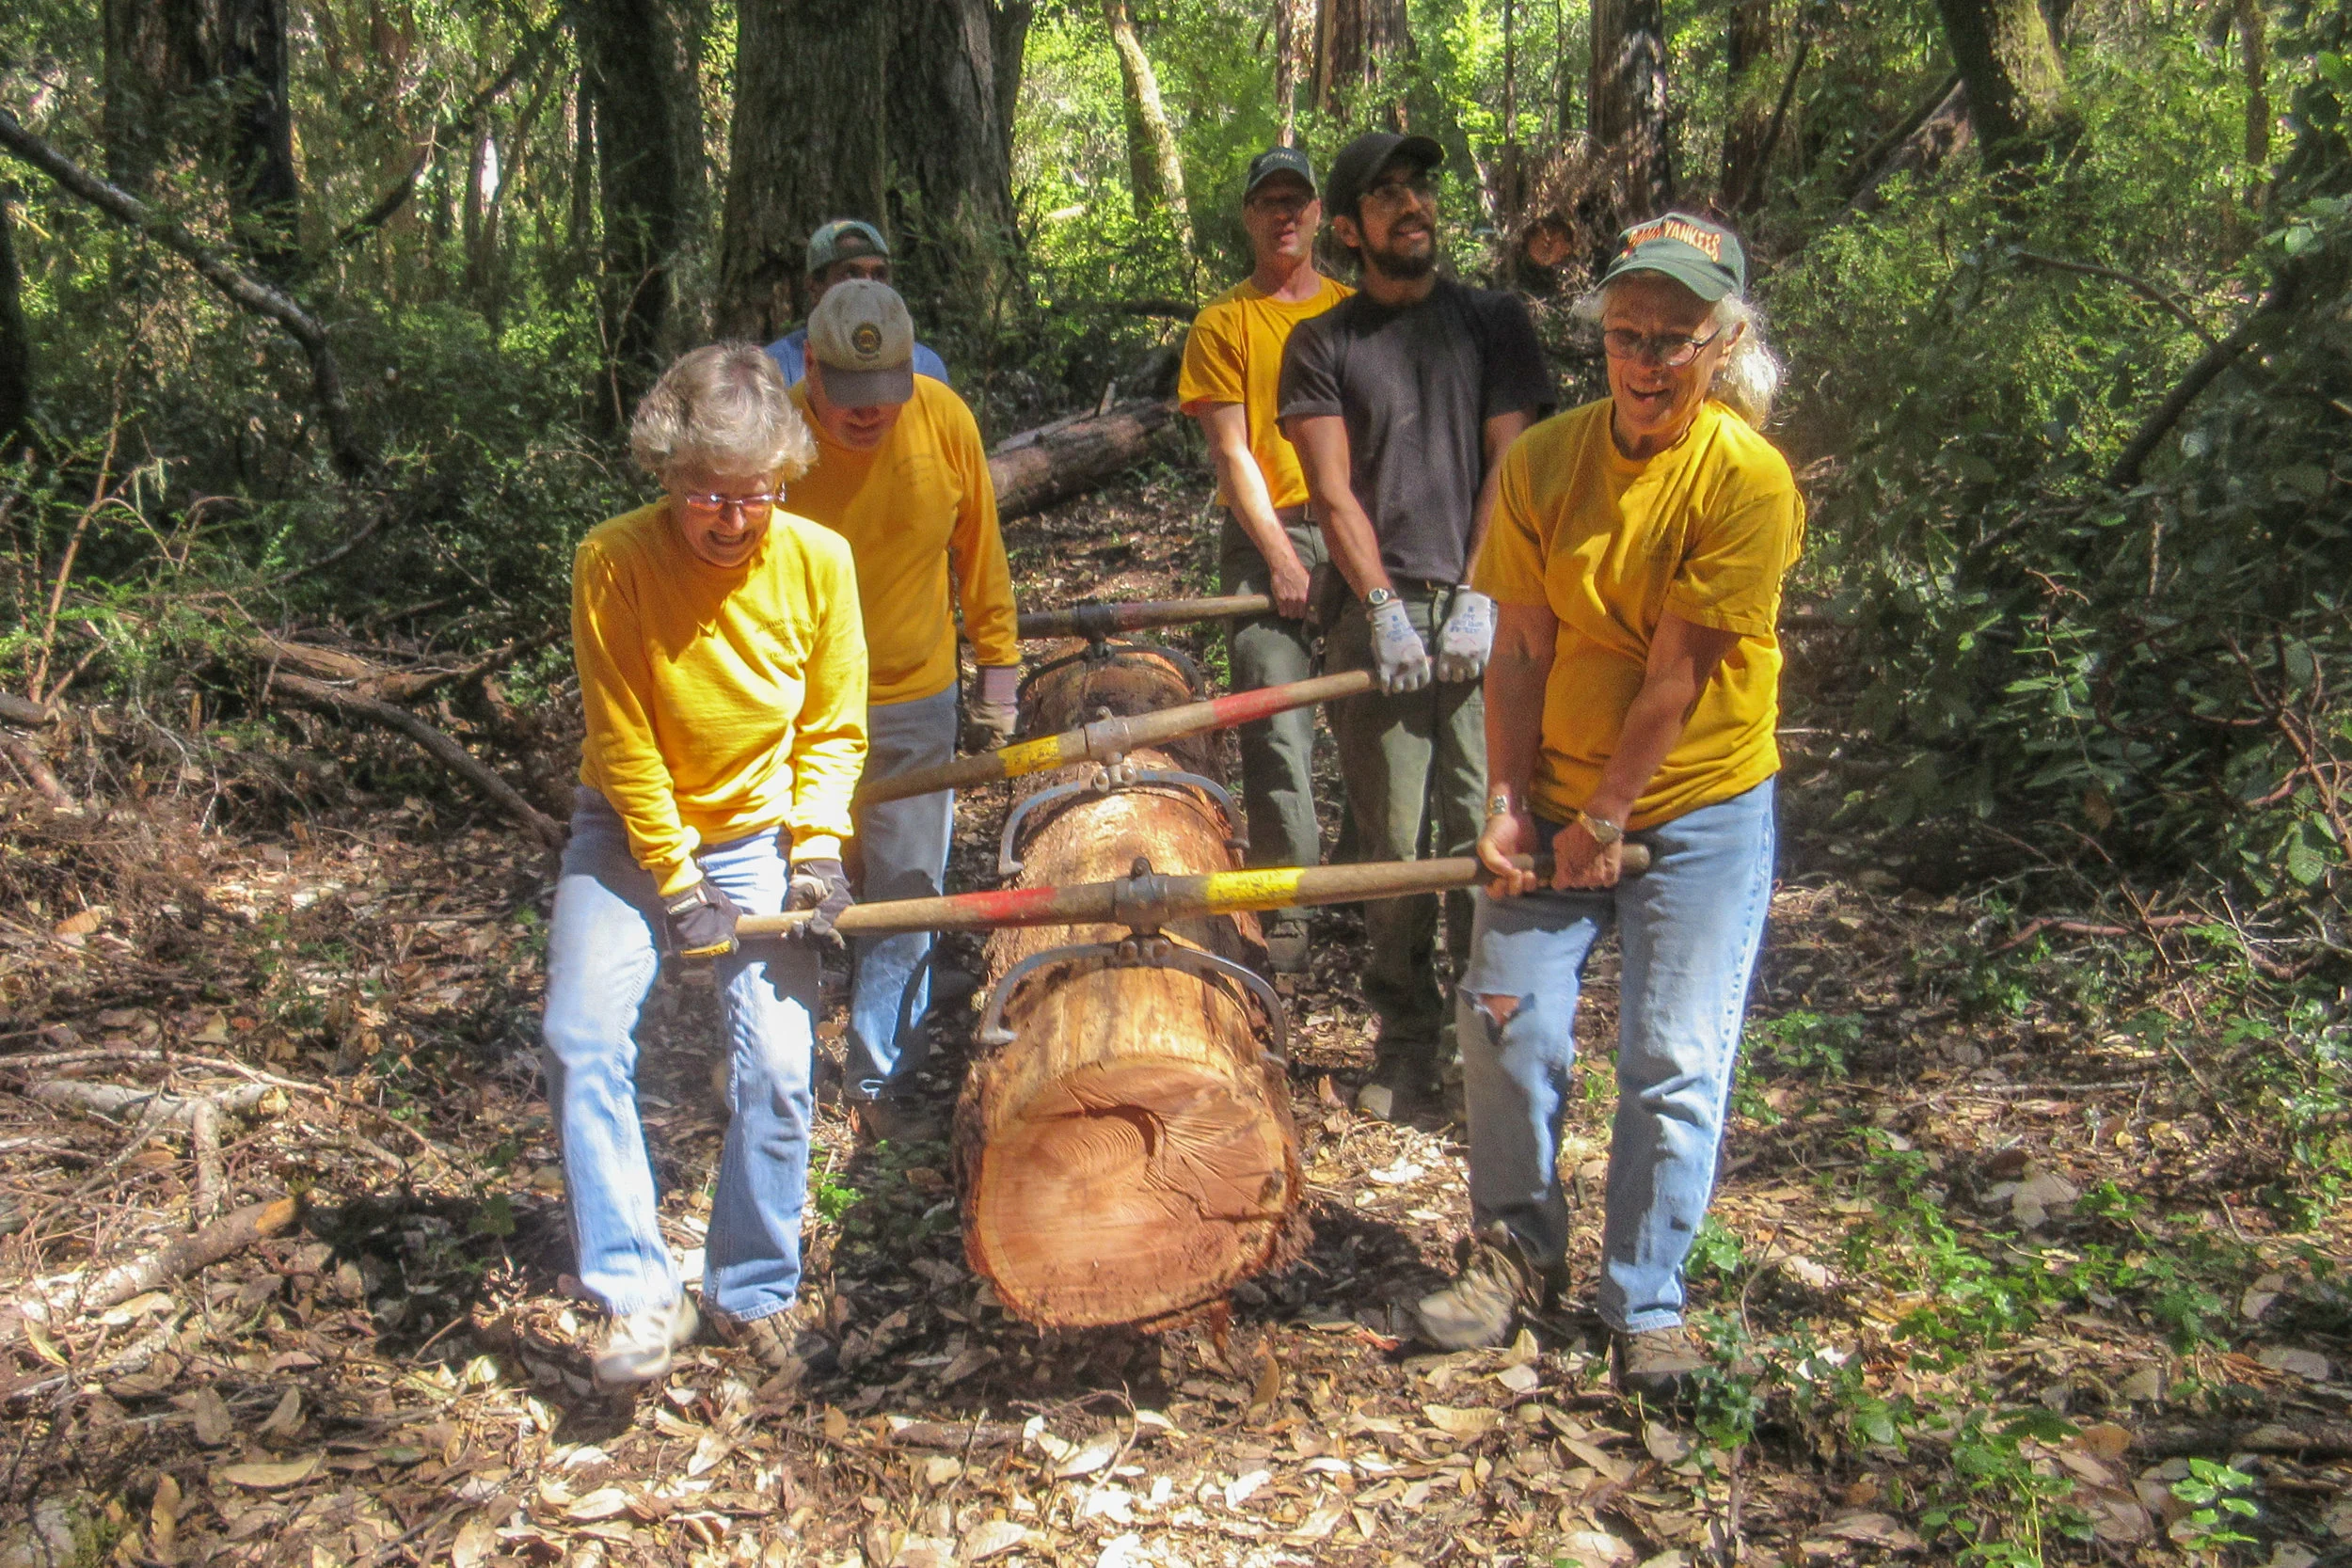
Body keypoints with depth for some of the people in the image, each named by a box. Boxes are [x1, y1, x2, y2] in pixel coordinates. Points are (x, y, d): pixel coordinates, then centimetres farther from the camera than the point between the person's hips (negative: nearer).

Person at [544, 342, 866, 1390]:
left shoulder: (818, 561, -14)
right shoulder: (613, 562, -20)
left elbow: (833, 726, -2)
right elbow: (624, 743, -16)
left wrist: (817, 849, -14)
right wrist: (678, 888, -16)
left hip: (759, 836, 1)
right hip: (630, 834, -1)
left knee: (777, 1067, -7)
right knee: (583, 1041, -16)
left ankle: (754, 1290, 13)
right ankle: (638, 1295, -6)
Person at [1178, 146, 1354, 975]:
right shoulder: (1223, 322, 7)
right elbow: (1232, 451, -1)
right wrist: (1280, 555, -10)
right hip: (1266, 537, -2)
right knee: (1275, 731, -6)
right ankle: (1286, 914, -1)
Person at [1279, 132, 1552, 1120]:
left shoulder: (1494, 323, 12)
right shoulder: (1322, 344, 10)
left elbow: (1508, 470, 4)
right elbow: (1333, 491, 2)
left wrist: (1478, 598, -7)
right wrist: (1385, 609, -10)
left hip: (1481, 610, 0)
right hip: (1377, 614, 0)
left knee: (1485, 829, -4)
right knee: (1391, 838, 1)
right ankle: (1405, 1038, 13)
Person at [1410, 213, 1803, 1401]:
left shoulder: (1747, 477, -16)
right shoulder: (1542, 462, -4)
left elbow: (1677, 678, -16)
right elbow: (1521, 650, -3)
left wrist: (1605, 819, -13)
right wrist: (1508, 802, -9)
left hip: (1698, 810, -3)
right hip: (1556, 798, 3)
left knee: (1674, 1062, -2)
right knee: (1506, 1017, 2)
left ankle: (1646, 1305, 16)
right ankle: (1517, 1246, 26)